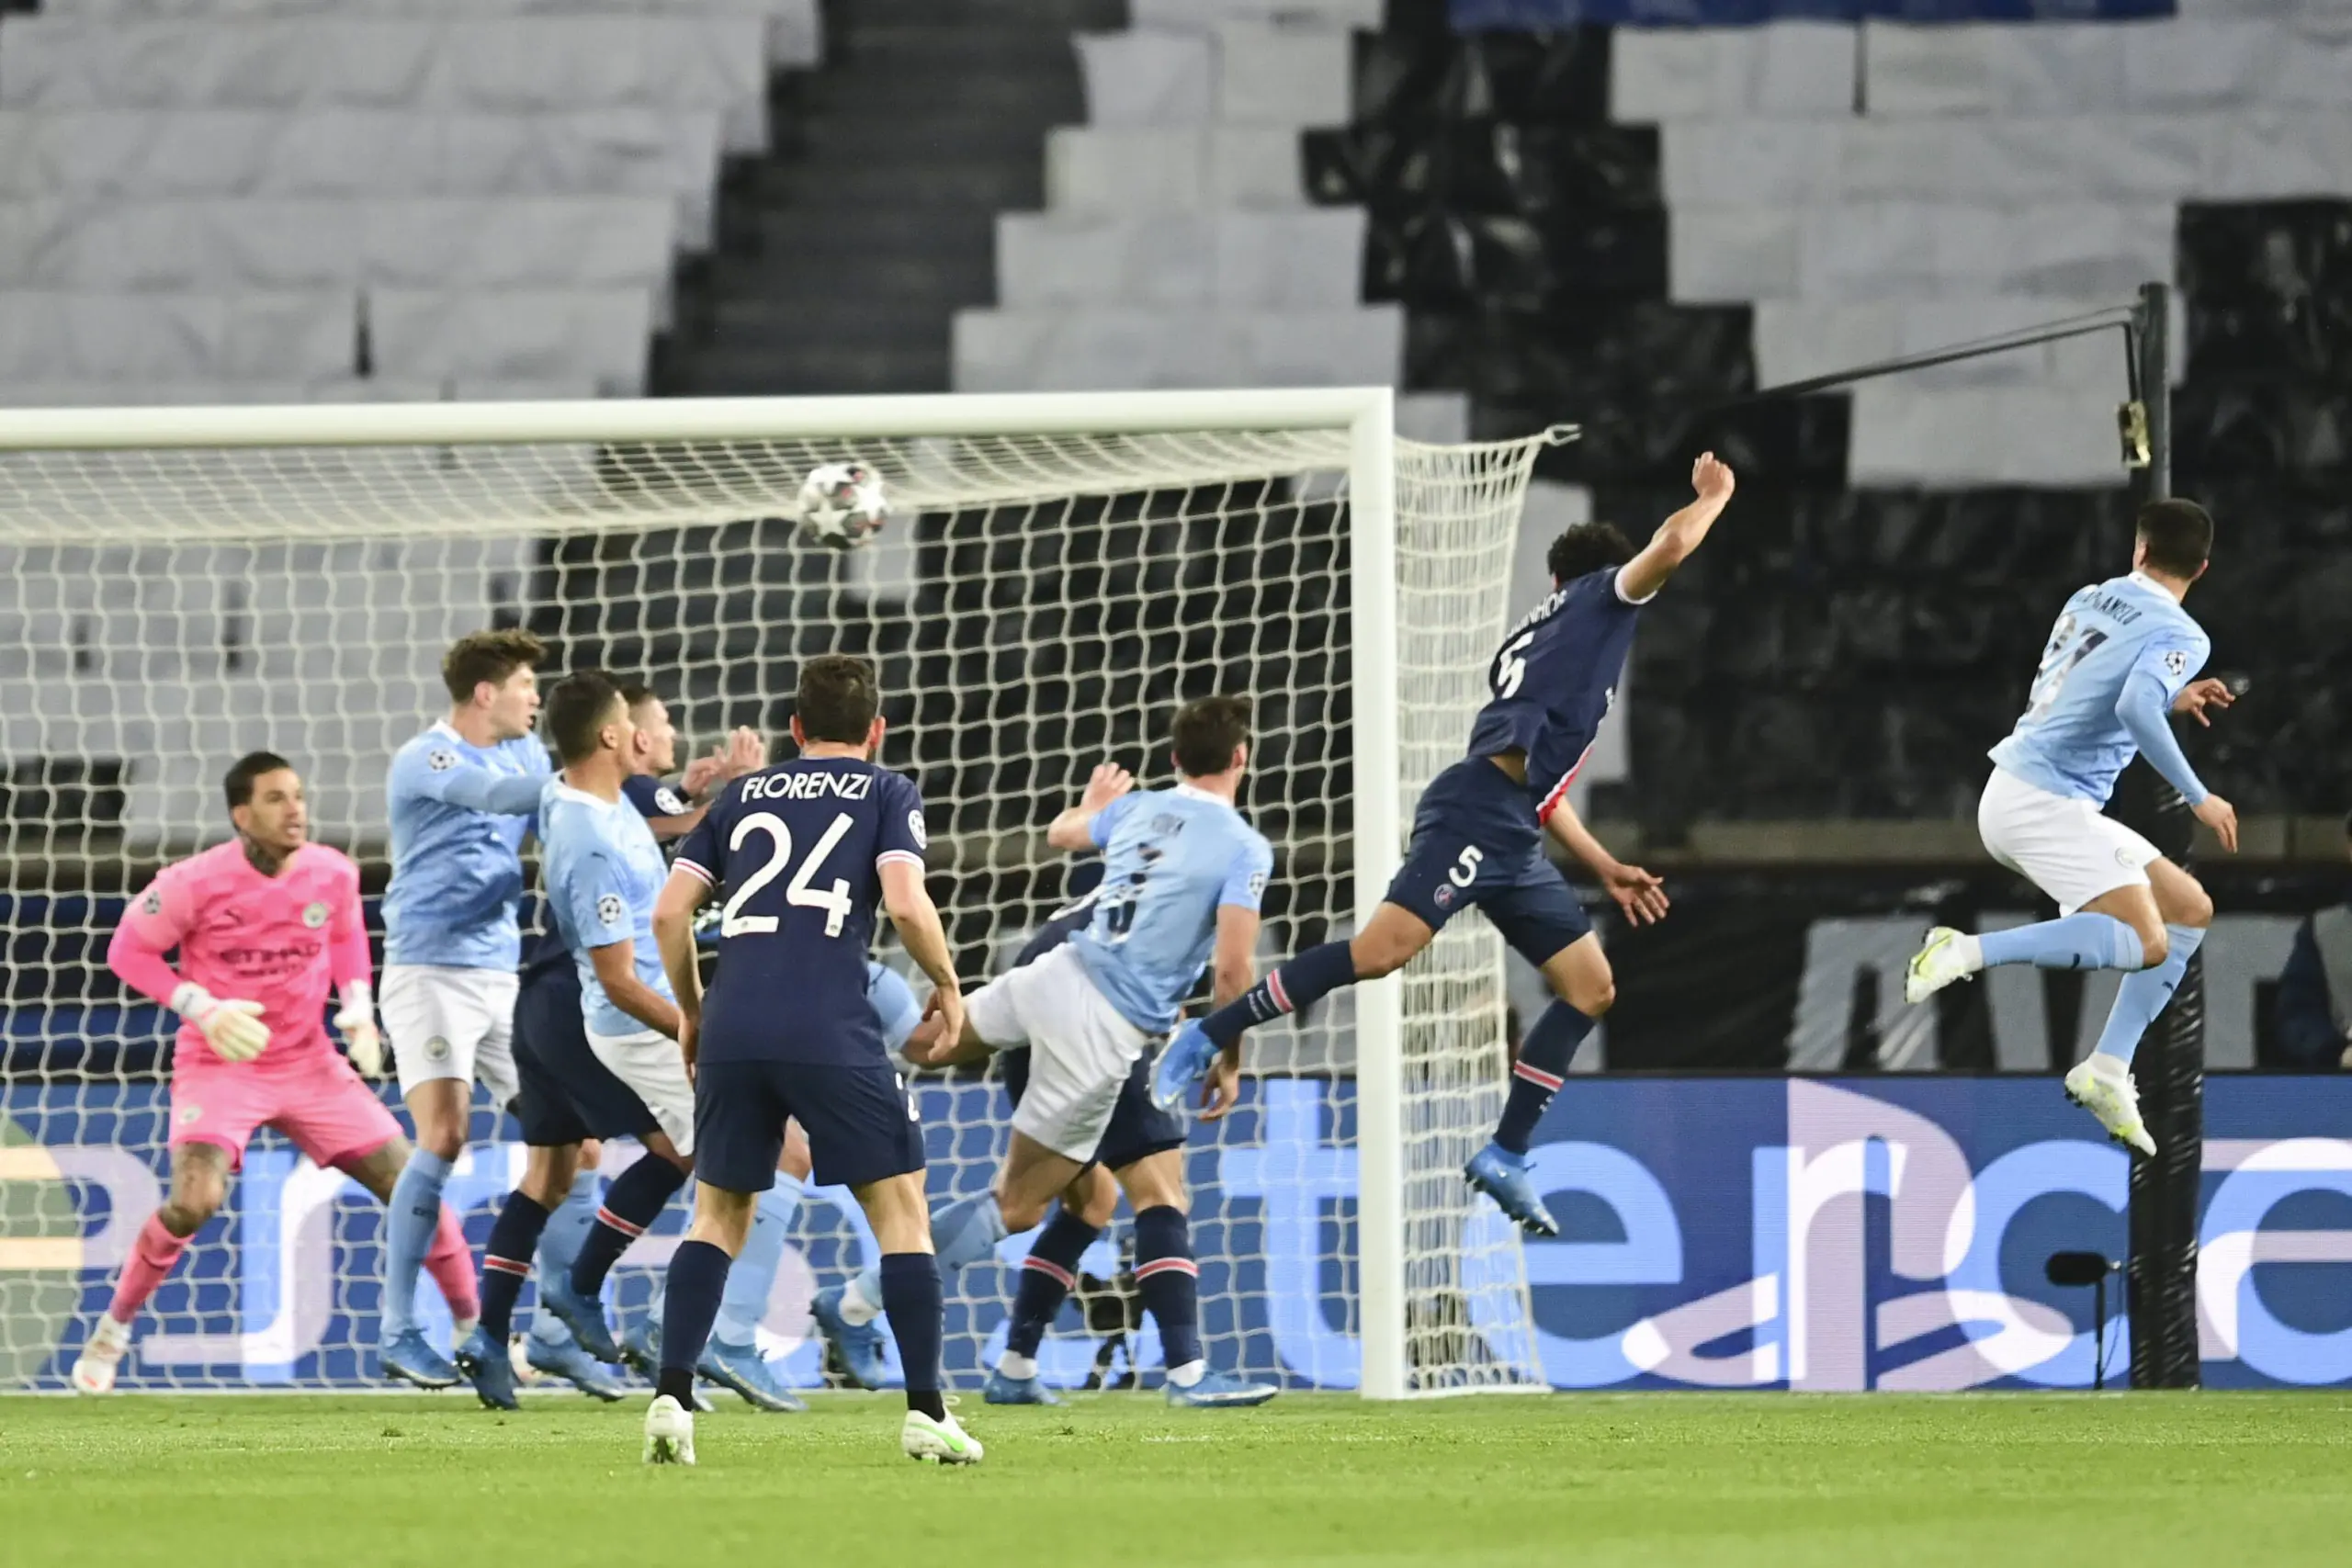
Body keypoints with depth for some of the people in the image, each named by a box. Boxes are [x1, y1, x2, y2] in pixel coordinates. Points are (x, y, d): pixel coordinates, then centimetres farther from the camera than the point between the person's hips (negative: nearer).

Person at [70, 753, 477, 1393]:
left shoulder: (333, 874, -6)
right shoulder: (197, 883, -19)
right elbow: (127, 950, -8)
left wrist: (358, 1006, -1)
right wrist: (201, 1007, -20)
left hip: (308, 1064, 4)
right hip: (218, 1066, -4)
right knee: (195, 1200, -27)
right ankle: (112, 1330, -5)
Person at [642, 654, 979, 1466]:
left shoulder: (744, 795, 20)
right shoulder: (886, 792, 9)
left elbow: (669, 912, 13)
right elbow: (907, 904, -6)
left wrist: (690, 1010, 26)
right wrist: (947, 987, 10)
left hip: (732, 1033, 3)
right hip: (833, 1033, -3)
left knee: (718, 1214, 15)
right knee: (900, 1210, 6)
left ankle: (671, 1397, 2)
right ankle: (925, 1411, 1)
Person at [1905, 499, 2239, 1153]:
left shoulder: (2089, 600, 14)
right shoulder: (2178, 635, -10)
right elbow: (2135, 708, -28)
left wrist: (2171, 699, 25)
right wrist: (2198, 797, -20)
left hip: (2015, 794, 9)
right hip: (2047, 800, -9)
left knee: (2190, 909, 13)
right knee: (2145, 943, -21)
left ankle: (2107, 1072, 5)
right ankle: (1968, 952, -24)